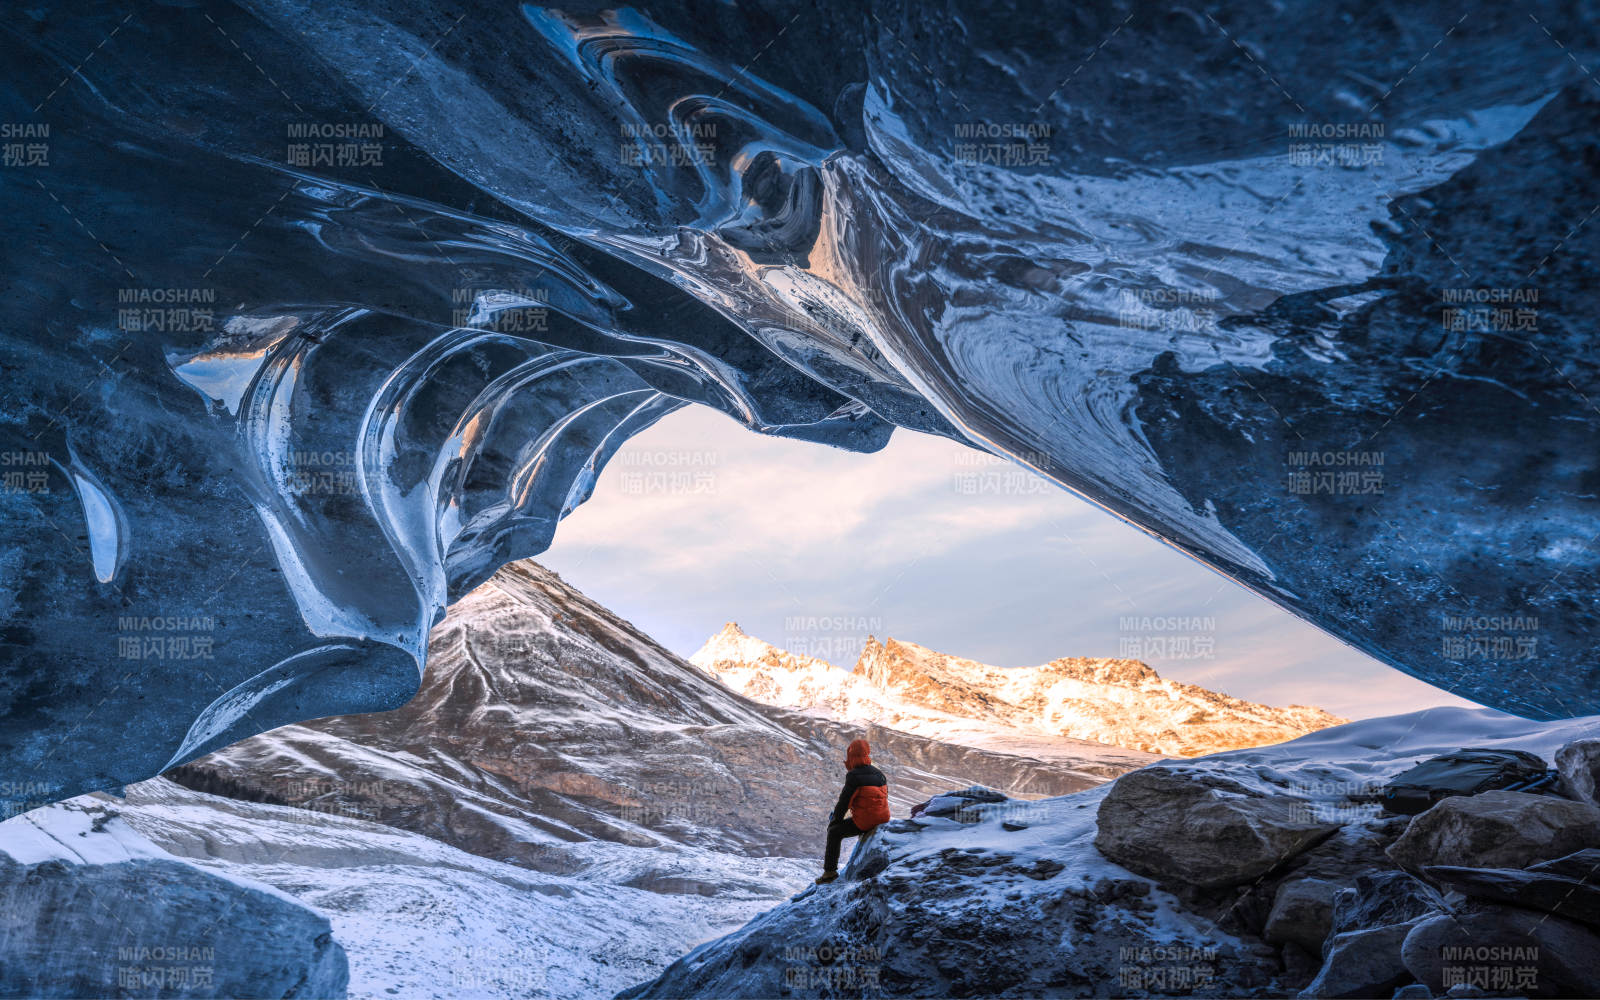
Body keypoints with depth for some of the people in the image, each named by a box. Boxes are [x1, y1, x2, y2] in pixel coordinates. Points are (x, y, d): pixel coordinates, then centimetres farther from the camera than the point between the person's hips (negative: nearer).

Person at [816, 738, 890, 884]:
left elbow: (844, 802, -11)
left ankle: (830, 870, 9)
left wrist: (835, 820, 5)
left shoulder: (854, 776, -14)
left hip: (863, 821, -8)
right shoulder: (879, 774, 9)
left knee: (834, 832, 9)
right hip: (883, 819, 8)